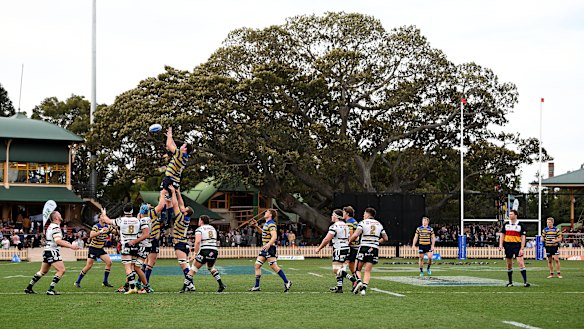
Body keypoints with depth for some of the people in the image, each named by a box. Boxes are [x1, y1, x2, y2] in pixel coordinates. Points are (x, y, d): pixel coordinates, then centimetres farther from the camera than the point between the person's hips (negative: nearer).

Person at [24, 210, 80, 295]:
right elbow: (58, 241, -28)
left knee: (43, 271, 19)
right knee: (61, 270, -12)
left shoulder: (51, 226, 15)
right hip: (52, 252, -10)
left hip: (47, 251, 10)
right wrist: (70, 246, -29)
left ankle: (29, 288, 24)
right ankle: (50, 290, -15)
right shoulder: (55, 227, -16)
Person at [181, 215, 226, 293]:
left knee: (193, 269, 4)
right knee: (211, 267, 30)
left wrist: (196, 253, -11)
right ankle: (221, 284, 19)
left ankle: (185, 287, -1)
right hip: (215, 251, 6)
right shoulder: (213, 228, 20)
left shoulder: (199, 229, 1)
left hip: (205, 251, -6)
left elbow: (198, 241, -15)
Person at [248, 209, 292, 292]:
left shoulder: (271, 224, -14)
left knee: (274, 266, -13)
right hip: (265, 249, 10)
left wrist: (268, 244, -42)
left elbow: (274, 236, -27)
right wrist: (256, 226, 21)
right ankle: (256, 286, 11)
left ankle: (287, 282, -6)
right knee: (257, 265, 7)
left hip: (270, 248, -10)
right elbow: (262, 232, 37)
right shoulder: (266, 224, 17)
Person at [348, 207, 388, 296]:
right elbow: (385, 238, 18)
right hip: (374, 249, 3)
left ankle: (359, 281, -17)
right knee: (367, 271, 3)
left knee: (358, 269, 8)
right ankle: (364, 288, -13)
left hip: (364, 247, -3)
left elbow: (355, 235, -13)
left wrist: (349, 241, 3)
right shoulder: (379, 224, 14)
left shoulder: (363, 222, 0)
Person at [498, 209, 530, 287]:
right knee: (509, 265, 8)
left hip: (517, 245, -3)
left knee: (521, 263, -13)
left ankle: (525, 282, -14)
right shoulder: (506, 225, 9)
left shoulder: (520, 225, 0)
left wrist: (522, 249, -10)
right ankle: (510, 282, 18)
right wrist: (501, 245, -1)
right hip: (508, 245, 3)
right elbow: (502, 235, 13)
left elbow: (523, 238, -2)